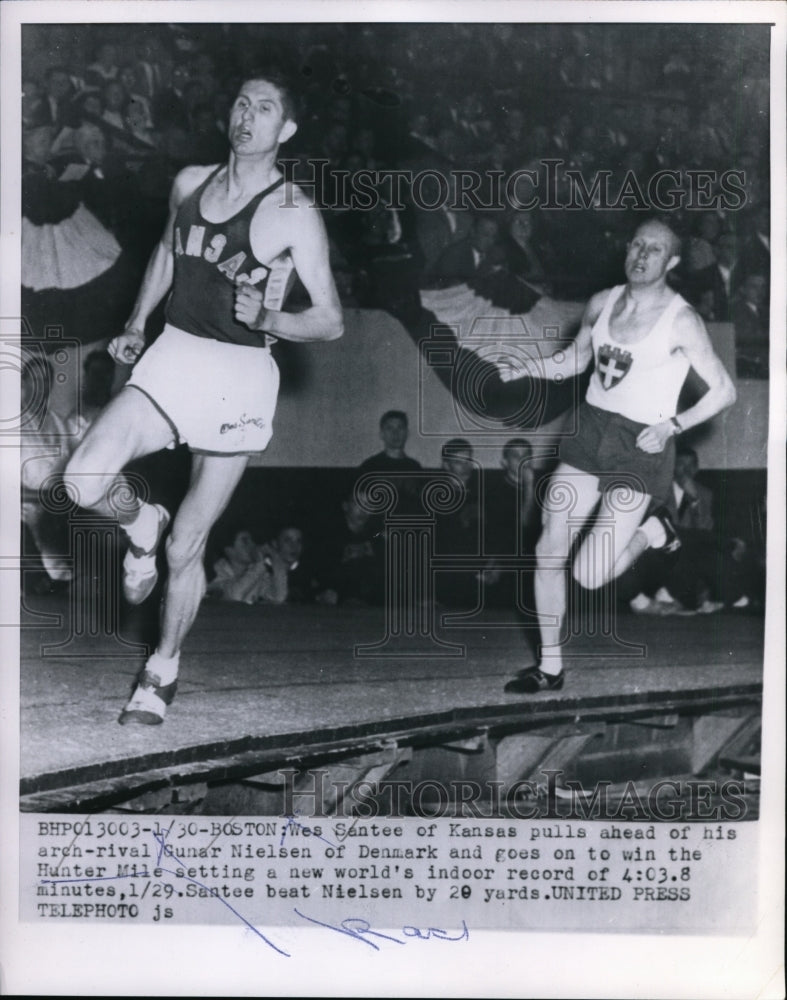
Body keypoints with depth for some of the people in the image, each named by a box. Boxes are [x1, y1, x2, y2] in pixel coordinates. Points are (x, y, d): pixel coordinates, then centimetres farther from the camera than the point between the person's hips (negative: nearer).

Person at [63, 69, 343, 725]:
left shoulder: (293, 213, -7)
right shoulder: (190, 182, 10)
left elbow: (331, 321, -6)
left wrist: (268, 317, -24)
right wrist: (137, 324, 17)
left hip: (240, 375, -4)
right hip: (172, 354, 5)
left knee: (185, 548, 1)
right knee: (86, 479, -18)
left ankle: (164, 669, 24)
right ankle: (143, 525, 18)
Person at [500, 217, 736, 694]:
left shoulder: (681, 320, -11)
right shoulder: (602, 304, 4)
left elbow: (725, 390, -5)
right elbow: (575, 360, 20)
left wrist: (673, 425, -18)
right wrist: (520, 369, 4)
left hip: (641, 446, -5)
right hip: (591, 430, 5)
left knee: (588, 575, -11)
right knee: (548, 551, 0)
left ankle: (653, 532, 19)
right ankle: (550, 667, 15)